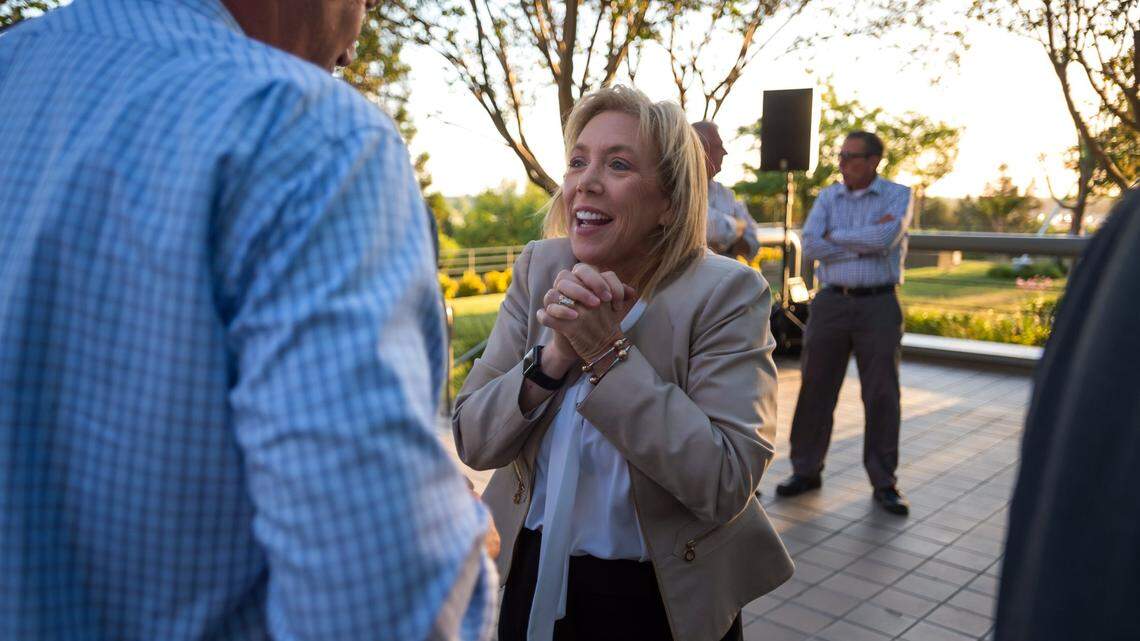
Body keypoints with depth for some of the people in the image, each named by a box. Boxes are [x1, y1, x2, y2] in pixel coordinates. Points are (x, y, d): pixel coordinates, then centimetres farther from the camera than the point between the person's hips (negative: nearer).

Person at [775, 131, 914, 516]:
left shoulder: (898, 196, 2)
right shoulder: (828, 197, 9)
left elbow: (886, 238, -17)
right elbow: (810, 246, -7)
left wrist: (835, 235, -7)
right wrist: (865, 243, -11)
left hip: (879, 305, -2)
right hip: (831, 301, 2)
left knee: (882, 395, 2)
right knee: (815, 389, 5)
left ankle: (884, 482, 14)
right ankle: (806, 470, 18)